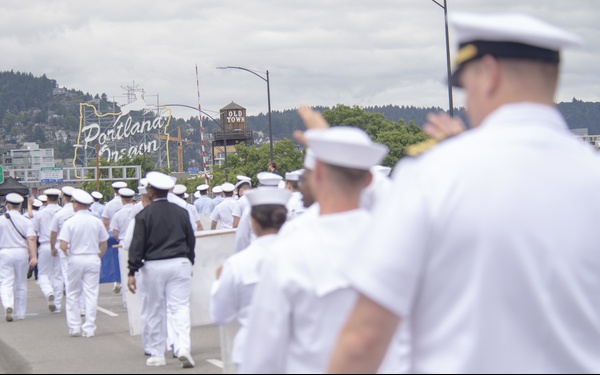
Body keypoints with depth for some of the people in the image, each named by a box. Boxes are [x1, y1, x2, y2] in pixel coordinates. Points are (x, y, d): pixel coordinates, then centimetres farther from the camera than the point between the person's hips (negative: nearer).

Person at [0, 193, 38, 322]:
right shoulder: (25, 221, -1)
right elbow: (31, 239, -12)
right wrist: (34, 256, -15)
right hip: (21, 252, 2)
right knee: (21, 284, 13)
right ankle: (20, 313, 19)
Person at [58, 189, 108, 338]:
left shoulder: (70, 223, -9)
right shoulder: (97, 222, -1)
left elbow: (63, 246, -14)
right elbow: (103, 245, 4)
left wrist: (67, 254, 6)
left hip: (75, 259, -1)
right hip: (93, 259, 2)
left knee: (73, 295, 11)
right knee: (91, 294, 4)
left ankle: (74, 327, 11)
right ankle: (89, 328, 3)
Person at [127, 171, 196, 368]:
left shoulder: (144, 215, -5)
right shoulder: (181, 212, 5)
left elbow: (137, 245, -7)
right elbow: (191, 240, 12)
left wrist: (132, 272, -4)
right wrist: (190, 263, 24)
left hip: (154, 266, -2)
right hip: (180, 264, 2)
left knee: (154, 312, 8)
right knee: (181, 307, 0)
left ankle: (157, 354, 14)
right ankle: (184, 348, -17)